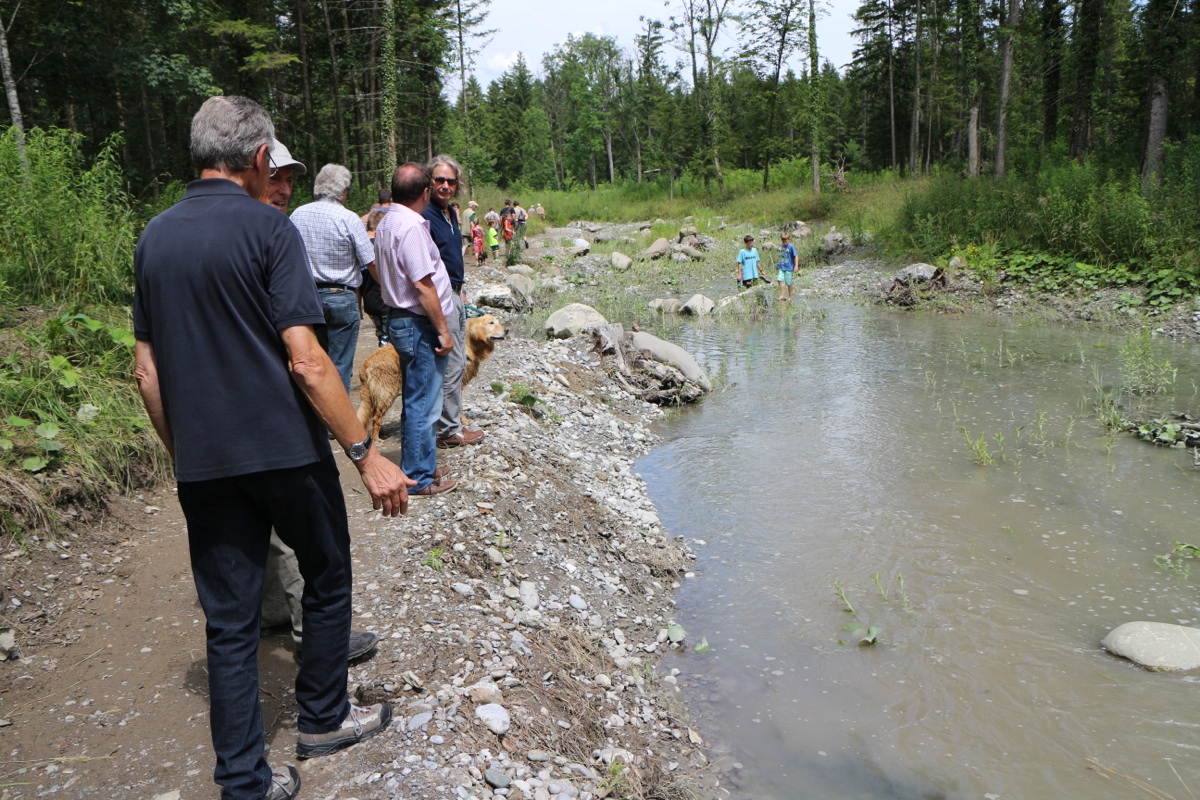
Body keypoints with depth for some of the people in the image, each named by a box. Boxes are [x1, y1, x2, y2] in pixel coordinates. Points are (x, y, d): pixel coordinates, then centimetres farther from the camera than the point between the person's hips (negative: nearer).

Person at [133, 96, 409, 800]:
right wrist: (366, 453, -15)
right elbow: (305, 360, -18)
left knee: (229, 621, 10)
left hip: (204, 466, 5)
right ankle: (323, 718, 33)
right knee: (327, 579, 18)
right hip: (286, 452, -5)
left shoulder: (155, 237, 8)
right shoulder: (268, 229, -10)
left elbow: (148, 372, 10)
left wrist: (183, 454, 19)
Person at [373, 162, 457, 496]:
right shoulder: (411, 226, -19)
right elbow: (422, 284, -23)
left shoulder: (386, 223, 11)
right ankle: (419, 478, 8)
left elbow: (380, 274, 18)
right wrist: (443, 330, -17)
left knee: (416, 401, 19)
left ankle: (421, 465, 31)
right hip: (419, 324, -10)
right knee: (422, 404, -1)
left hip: (400, 319, 10)